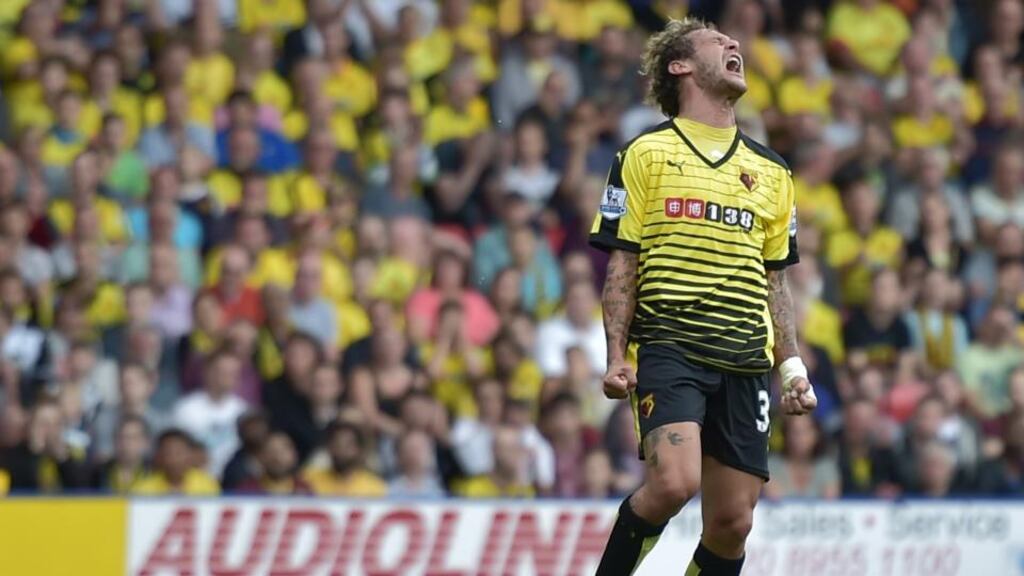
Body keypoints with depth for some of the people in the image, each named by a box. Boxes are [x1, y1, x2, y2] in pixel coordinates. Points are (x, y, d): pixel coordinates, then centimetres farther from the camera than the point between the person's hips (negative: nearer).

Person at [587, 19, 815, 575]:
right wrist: (616, 356, -7)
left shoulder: (770, 172, 18)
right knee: (673, 481, -26)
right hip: (669, 346, -5)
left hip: (745, 361, 5)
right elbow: (621, 264, 3)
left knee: (731, 523, -1)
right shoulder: (647, 153, 5)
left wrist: (792, 366, 11)